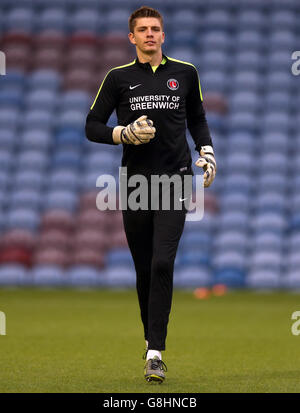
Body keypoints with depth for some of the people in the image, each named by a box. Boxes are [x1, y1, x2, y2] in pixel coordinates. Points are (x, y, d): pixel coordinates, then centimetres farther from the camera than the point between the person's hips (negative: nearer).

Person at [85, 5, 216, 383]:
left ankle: (155, 353, -16)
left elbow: (197, 119, 23)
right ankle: (151, 336, 28)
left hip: (175, 180, -1)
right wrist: (124, 133, -11)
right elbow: (92, 127, 6)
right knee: (144, 269, 6)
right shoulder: (118, 78, 5)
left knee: (163, 264, -15)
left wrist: (207, 151, 7)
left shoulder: (185, 73, 9)